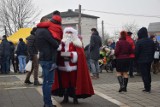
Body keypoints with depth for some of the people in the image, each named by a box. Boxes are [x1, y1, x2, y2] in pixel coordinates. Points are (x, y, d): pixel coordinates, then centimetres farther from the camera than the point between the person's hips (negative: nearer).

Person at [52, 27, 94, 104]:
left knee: (74, 83, 3)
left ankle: (75, 98, 13)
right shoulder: (61, 43, 9)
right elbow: (56, 52, 2)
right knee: (64, 83, 7)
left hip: (73, 67, -2)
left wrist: (70, 54, -21)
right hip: (63, 67, 2)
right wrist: (61, 53, -19)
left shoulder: (77, 44, 2)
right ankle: (65, 98, 19)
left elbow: (79, 54, -9)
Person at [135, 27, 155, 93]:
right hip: (149, 60, 6)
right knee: (148, 73, 18)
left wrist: (136, 59, 1)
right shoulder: (151, 41, 5)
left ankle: (147, 88, -2)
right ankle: (149, 87, 24)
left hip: (141, 60, -6)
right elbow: (153, 50, 12)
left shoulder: (139, 42, -16)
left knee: (144, 74, -2)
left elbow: (136, 52, -14)